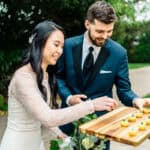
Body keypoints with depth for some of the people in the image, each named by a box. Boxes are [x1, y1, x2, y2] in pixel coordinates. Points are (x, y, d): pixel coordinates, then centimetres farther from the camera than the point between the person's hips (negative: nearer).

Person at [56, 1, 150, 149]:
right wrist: (68, 97, -12)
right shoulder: (69, 45, -9)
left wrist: (136, 100, -28)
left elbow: (124, 89, -7)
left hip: (99, 117, -1)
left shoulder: (119, 52, -12)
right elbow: (58, 75, 3)